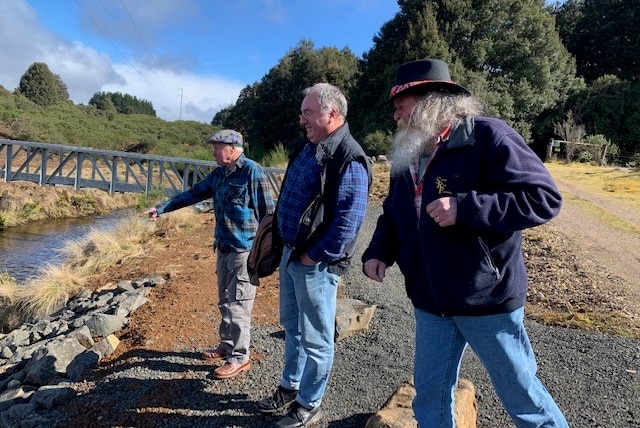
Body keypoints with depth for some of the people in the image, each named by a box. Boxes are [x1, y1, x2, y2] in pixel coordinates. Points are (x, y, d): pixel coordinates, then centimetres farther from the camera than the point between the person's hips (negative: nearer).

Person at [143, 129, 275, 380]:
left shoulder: (252, 172, -15)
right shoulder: (218, 174, 11)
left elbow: (267, 212, -15)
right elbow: (194, 194, 19)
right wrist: (161, 208, 20)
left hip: (245, 250, -8)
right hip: (224, 247, 8)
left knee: (237, 305, -2)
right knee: (225, 302, 17)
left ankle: (239, 358, 11)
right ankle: (227, 346, 33)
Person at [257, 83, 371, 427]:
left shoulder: (348, 160, -19)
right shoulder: (307, 147, 9)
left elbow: (348, 221, -25)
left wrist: (314, 256, -19)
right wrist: (288, 247, 15)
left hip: (315, 262, -9)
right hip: (290, 253, 9)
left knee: (315, 338, 8)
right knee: (292, 326, 22)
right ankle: (289, 388, 41)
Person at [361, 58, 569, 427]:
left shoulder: (486, 136, -14)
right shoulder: (407, 155, 8)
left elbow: (545, 199, -19)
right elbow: (394, 214, 18)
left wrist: (465, 208, -27)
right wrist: (378, 252, -1)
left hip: (487, 298, -6)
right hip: (430, 301, 6)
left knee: (521, 395, 13)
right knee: (430, 394, 17)